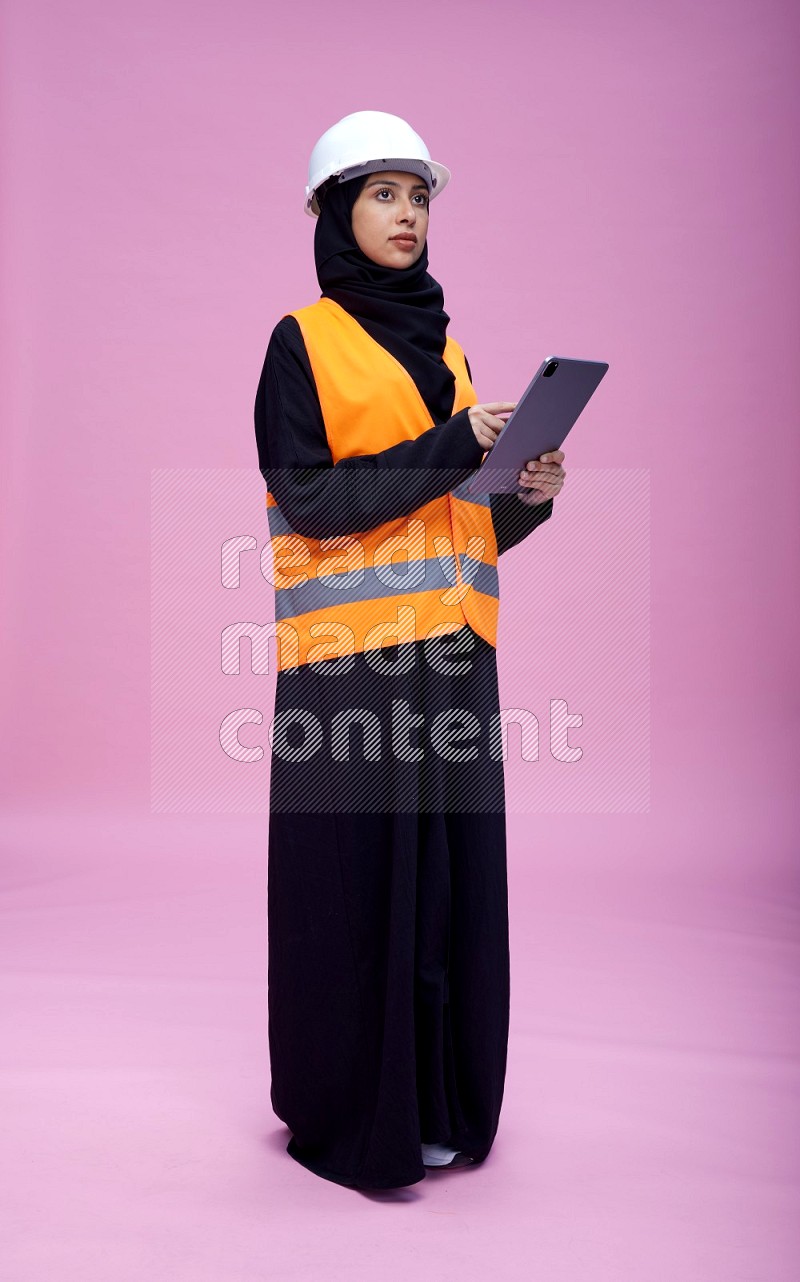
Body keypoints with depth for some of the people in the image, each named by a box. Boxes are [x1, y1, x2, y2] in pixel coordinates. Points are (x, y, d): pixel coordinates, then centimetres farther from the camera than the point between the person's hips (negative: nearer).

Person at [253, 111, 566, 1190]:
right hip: (350, 656, -6)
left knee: (450, 874, 8)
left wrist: (529, 496, -5)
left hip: (450, 656, 6)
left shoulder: (447, 352, 17)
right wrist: (452, 446, -17)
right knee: (355, 881, 0)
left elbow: (470, 526, 16)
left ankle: (437, 1099, 23)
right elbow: (307, 502, -12)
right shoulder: (301, 342, 0)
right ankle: (346, 1116, 17)